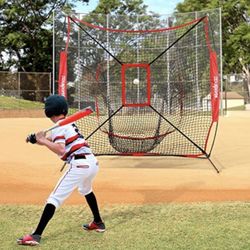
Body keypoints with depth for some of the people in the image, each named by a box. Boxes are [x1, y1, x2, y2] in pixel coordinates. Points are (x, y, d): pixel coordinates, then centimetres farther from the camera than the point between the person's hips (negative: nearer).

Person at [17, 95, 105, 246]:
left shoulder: (58, 127, -4)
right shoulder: (69, 123, 21)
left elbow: (61, 150, -18)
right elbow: (53, 141, 23)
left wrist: (42, 140, -12)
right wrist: (37, 139, 8)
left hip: (79, 165, -9)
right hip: (92, 162, 9)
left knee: (55, 198, -8)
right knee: (86, 190, 35)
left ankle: (36, 235, -13)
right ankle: (98, 223, 45)